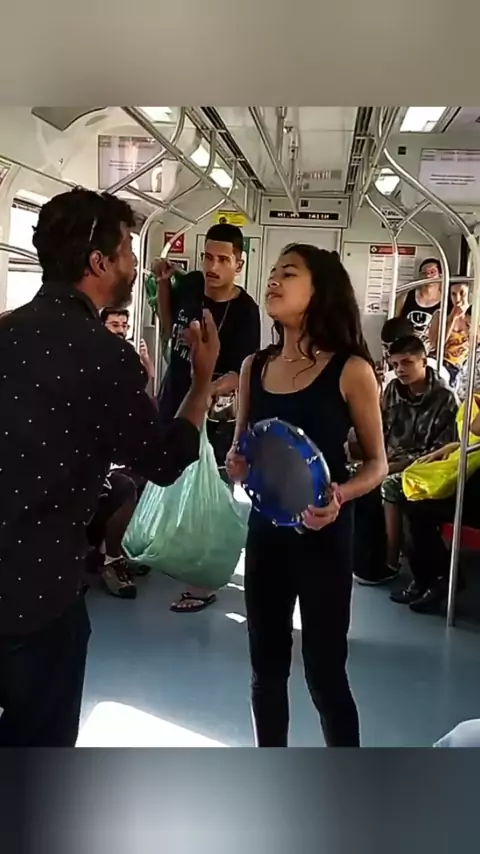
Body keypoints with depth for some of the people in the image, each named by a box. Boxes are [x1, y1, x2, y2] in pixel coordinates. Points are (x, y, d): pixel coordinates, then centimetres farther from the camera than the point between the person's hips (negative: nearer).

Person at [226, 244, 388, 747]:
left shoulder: (350, 370, -10)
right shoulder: (255, 367, 3)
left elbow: (377, 463, -4)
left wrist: (340, 496, -22)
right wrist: (236, 464, -10)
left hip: (323, 537, -4)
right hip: (264, 532, 5)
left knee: (324, 671, 5)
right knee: (266, 667, 17)